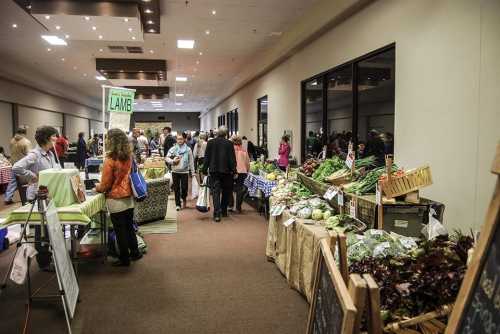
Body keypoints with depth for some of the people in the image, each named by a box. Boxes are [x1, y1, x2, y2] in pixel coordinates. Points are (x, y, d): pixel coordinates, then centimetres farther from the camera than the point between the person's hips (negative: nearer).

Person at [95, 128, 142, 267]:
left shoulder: (110, 160, -19)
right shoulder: (128, 156, -1)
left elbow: (106, 184, -13)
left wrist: (97, 188, 9)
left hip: (116, 200, -6)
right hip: (128, 198, 6)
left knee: (120, 230, 7)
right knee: (129, 227, 20)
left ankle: (124, 259, 18)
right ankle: (135, 252, 30)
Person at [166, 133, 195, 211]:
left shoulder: (188, 149, 1)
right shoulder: (173, 149, 2)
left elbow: (191, 162, 5)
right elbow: (167, 158, 2)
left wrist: (192, 172, 4)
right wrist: (173, 161, -17)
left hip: (184, 171, -1)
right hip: (175, 171, 1)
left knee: (184, 188, -1)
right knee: (176, 188, 4)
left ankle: (184, 199, 29)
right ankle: (178, 204, 14)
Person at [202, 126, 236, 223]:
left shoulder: (210, 142, 0)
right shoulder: (229, 143, -5)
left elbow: (207, 157, 3)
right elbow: (232, 158, -5)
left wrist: (205, 169, 9)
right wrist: (234, 171, 0)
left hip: (214, 171, 1)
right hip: (226, 171, 0)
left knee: (216, 192, -1)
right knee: (226, 191, 15)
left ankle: (217, 214, -10)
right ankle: (223, 211, 24)